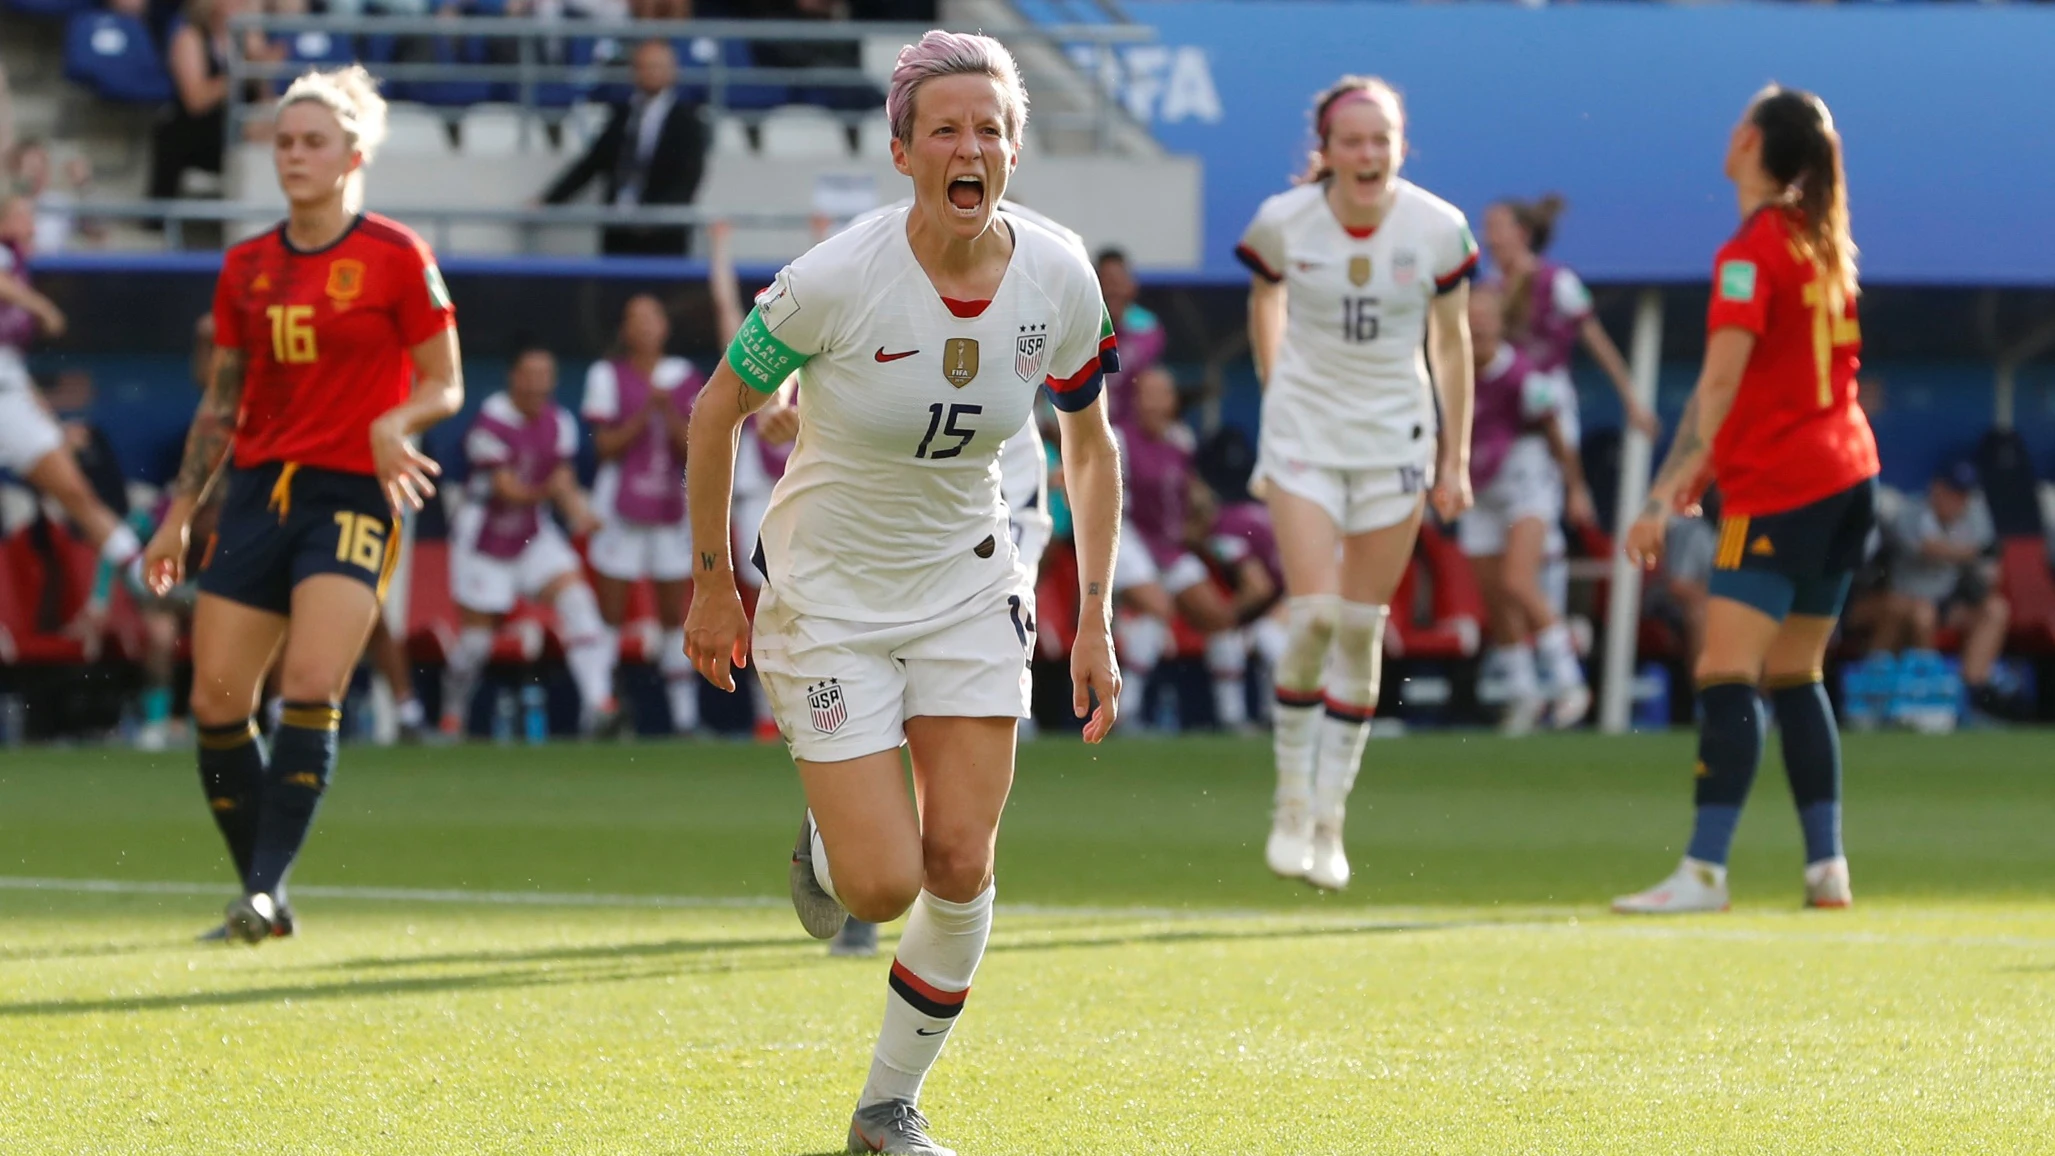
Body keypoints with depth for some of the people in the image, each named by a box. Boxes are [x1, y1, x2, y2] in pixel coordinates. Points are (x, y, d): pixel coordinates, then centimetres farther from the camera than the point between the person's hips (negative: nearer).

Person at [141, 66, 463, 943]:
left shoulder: (395, 257, -3)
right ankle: (259, 893, 9)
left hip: (353, 493, -5)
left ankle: (267, 888, -19)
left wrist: (396, 421, -21)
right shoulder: (246, 268, 11)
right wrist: (179, 513, 13)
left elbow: (445, 385, 0)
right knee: (217, 697, -2)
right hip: (259, 489, 5)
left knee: (310, 688, -20)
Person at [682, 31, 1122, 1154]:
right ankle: (823, 843, 30)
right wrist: (712, 584, -1)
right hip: (829, 595, -3)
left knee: (960, 864, -4)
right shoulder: (836, 280, -23)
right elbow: (715, 411, -8)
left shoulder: (1058, 279, -11)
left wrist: (1093, 622, 2)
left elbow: (1089, 445, 5)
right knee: (884, 885, -9)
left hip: (969, 592, 3)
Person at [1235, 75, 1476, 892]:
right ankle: (1291, 803, 5)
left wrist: (1455, 458, 4)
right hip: (1304, 431, -1)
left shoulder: (1437, 229, -9)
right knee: (1313, 617, -14)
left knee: (1362, 630, 3)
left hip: (1395, 436, 1)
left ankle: (1328, 821, 12)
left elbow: (1451, 340, 3)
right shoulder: (1283, 224, -10)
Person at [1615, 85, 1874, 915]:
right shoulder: (1824, 244, 13)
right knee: (1793, 676, 14)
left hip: (1778, 490, -9)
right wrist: (1701, 469, 27)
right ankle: (1826, 866, 9)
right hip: (1848, 474, 9)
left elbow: (1719, 385, -20)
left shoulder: (1752, 251, -12)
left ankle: (1705, 870, -19)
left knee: (1726, 676, -12)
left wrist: (1663, 497, -21)